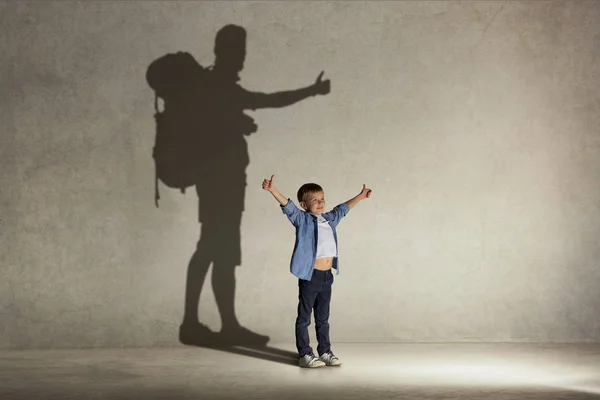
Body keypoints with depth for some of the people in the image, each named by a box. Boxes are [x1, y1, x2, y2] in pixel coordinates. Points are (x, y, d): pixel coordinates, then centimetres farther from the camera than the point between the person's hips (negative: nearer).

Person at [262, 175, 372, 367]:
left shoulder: (329, 219, 13)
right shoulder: (302, 220, -5)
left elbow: (342, 208, 29)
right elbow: (288, 206, -19)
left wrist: (360, 196, 42)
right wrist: (272, 190, -34)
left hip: (327, 276, 6)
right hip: (310, 276, -6)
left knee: (323, 318, 15)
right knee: (304, 317, 2)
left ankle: (325, 352, 22)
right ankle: (305, 354, 7)